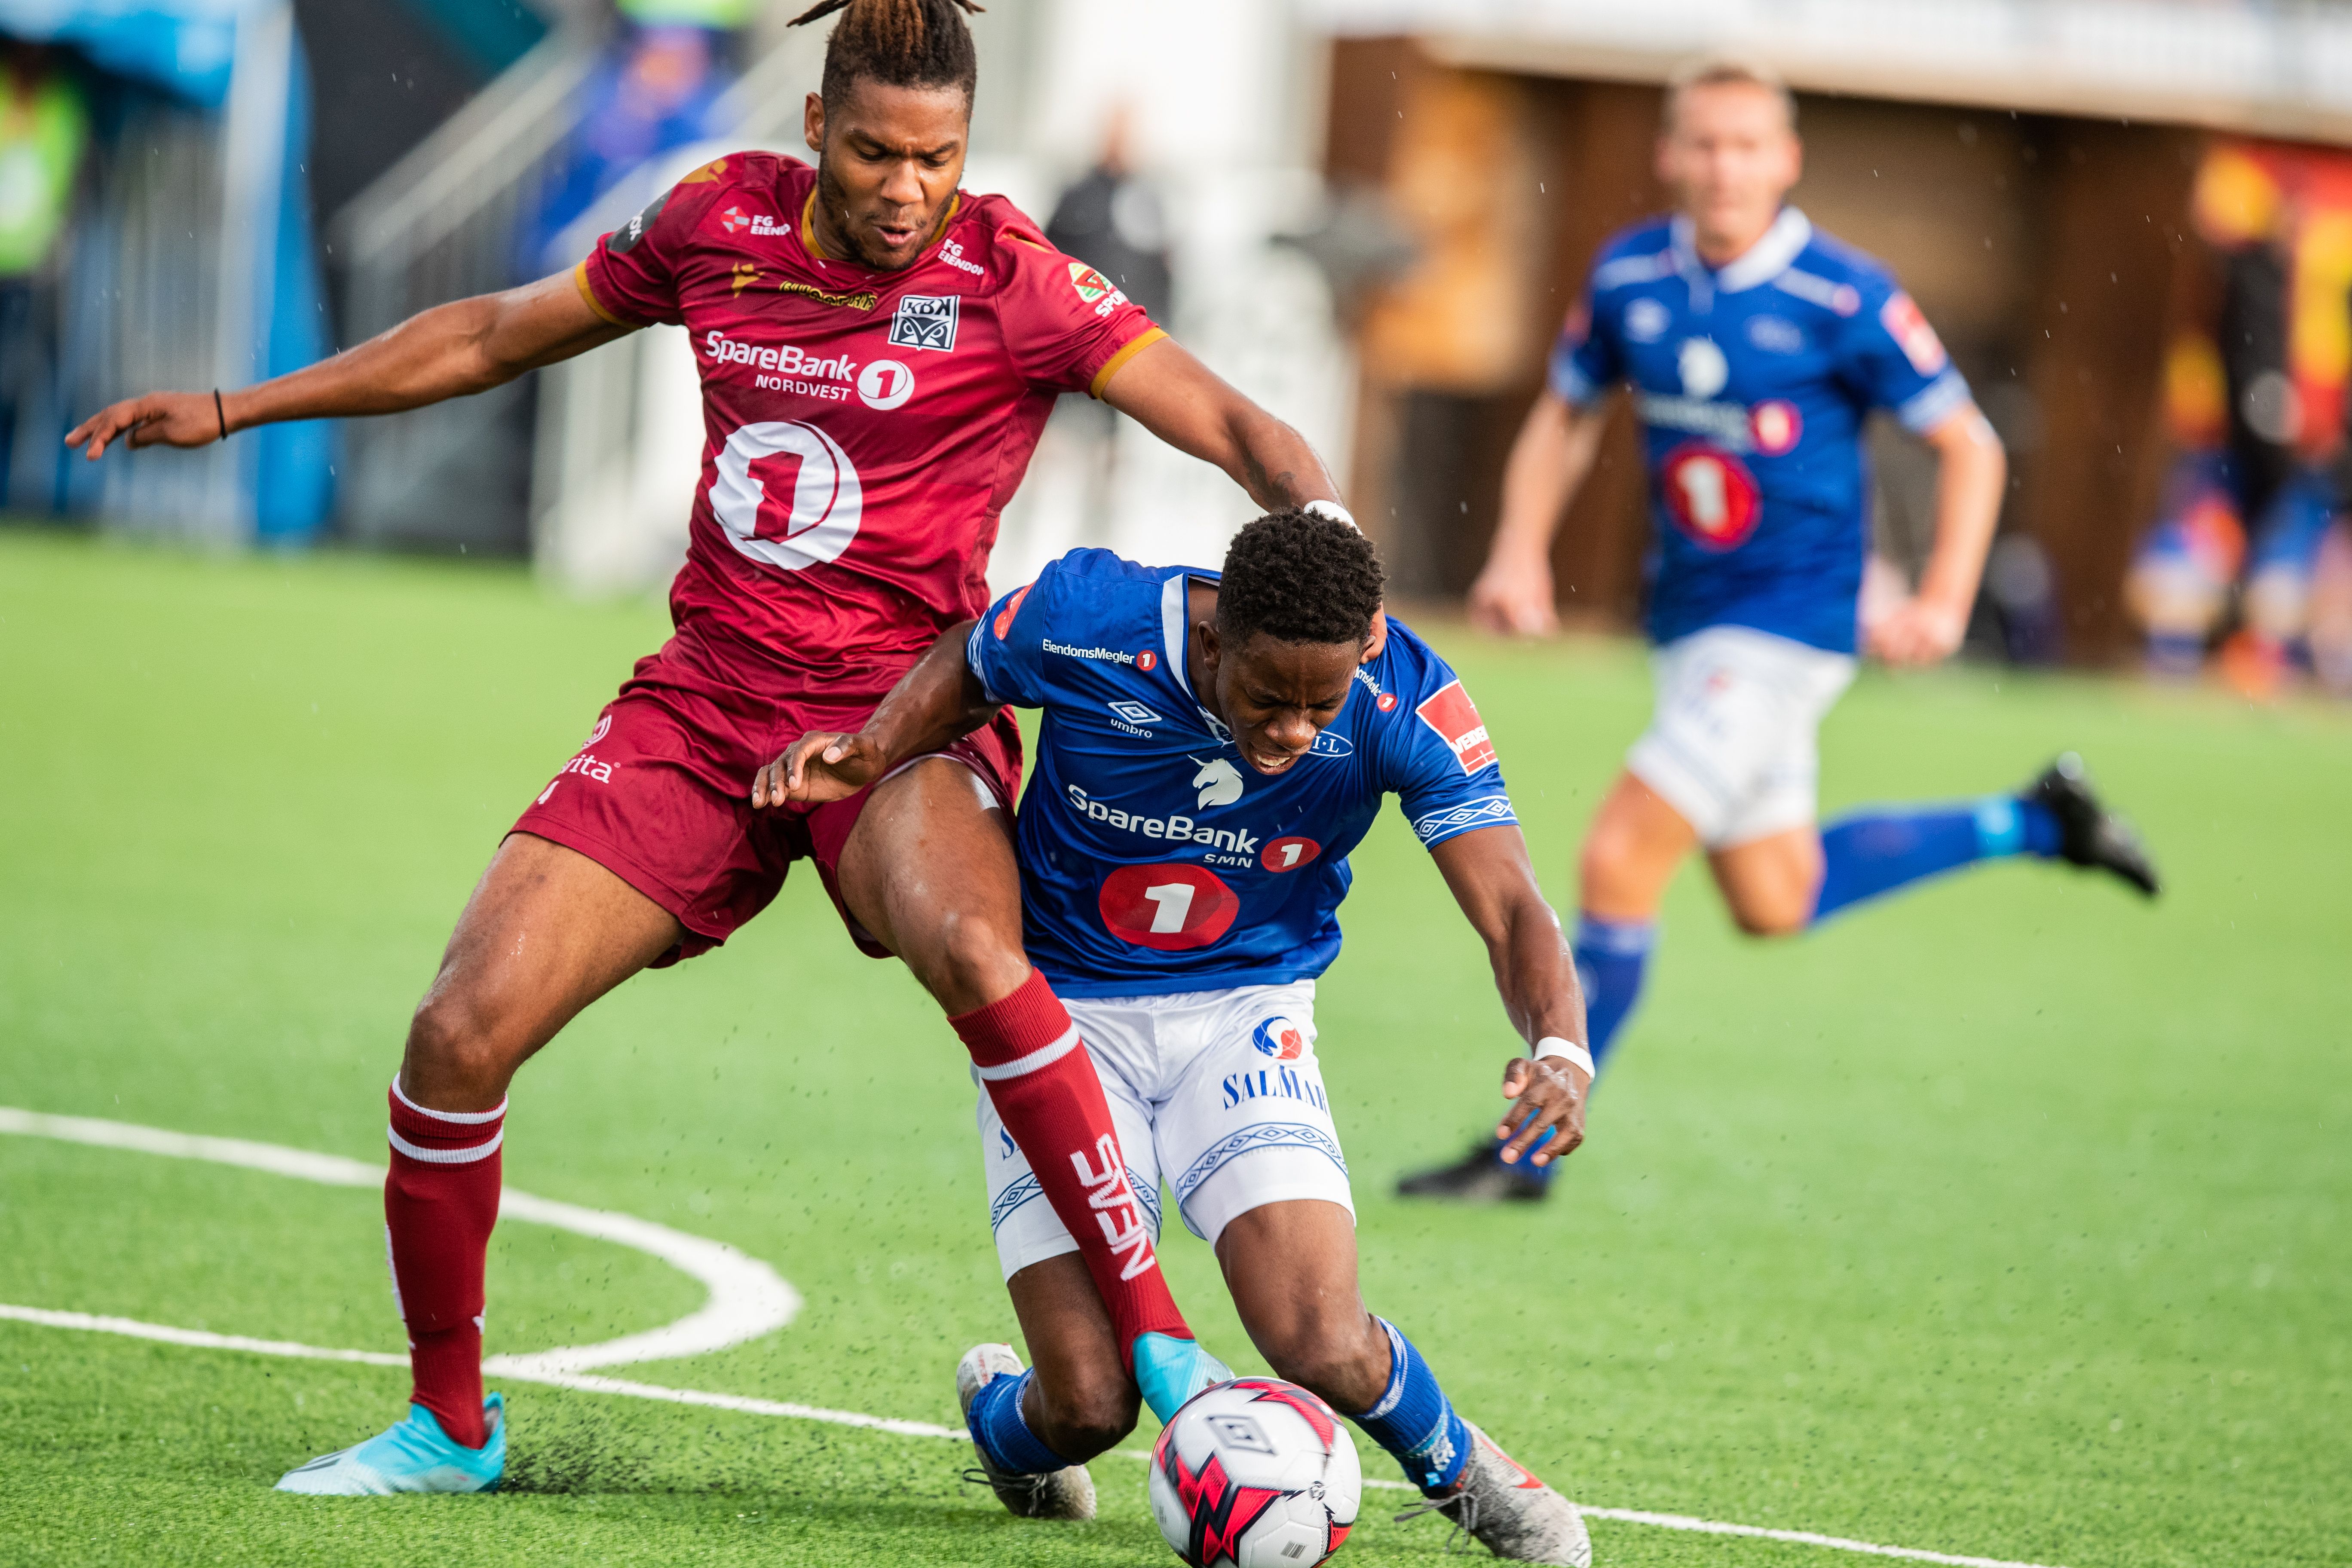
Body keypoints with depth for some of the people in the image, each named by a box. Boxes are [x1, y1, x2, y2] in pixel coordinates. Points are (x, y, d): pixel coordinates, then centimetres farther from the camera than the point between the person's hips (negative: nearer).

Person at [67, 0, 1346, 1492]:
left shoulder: (1012, 279, -9)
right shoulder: (721, 219, 3)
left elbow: (1228, 422, -13)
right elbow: (499, 334, 17)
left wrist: (1326, 522, -35)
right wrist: (238, 408, 21)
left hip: (897, 709, -4)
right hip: (704, 699, 4)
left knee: (966, 945, -38)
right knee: (462, 1029, -10)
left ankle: (1159, 1340, -30)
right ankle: (449, 1425, 11)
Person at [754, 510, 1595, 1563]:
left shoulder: (1407, 705, -22)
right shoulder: (1083, 619, -24)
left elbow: (1511, 911, -25)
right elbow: (967, 669, 0)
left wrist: (1560, 1051, -44)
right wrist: (870, 753, -19)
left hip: (1245, 1015, 1)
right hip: (1061, 1010, -1)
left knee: (1326, 1351, -21)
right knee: (1090, 1407, -12)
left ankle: (1458, 1468, 15)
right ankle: (1000, 1415, 28)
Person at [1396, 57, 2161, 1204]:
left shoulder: (1842, 298, -15)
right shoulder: (1629, 276, -1)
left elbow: (1968, 445, -7)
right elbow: (1565, 416, 14)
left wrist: (1943, 602, -17)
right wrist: (1521, 552, 0)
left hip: (1788, 625, -7)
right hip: (1687, 624, 7)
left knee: (1619, 861, -15)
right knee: (1773, 903, 18)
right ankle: (2031, 824, 35)